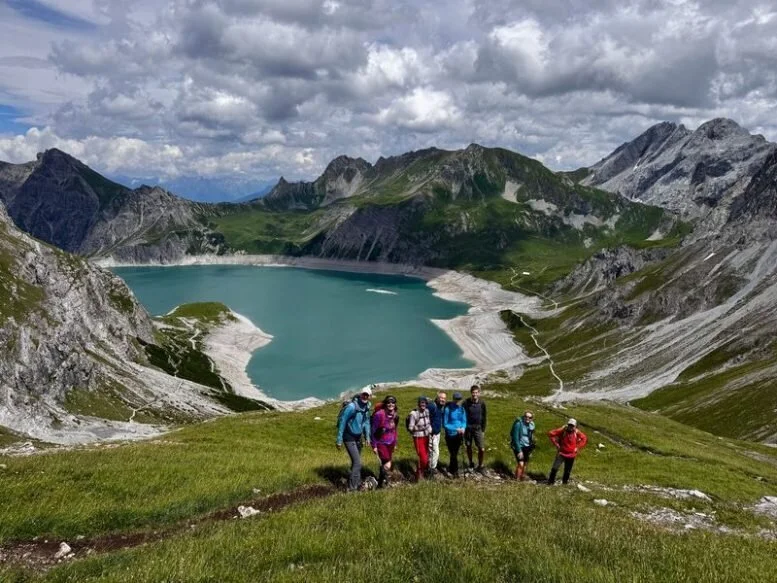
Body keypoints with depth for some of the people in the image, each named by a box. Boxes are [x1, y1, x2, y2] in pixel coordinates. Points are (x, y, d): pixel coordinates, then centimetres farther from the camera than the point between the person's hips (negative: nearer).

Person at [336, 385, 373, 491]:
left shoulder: (366, 407, -1)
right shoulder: (352, 406, -25)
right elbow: (342, 422, -20)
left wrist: (367, 437, 10)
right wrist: (339, 440, -18)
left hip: (358, 437, 7)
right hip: (349, 438, -7)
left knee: (356, 461, 19)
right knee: (357, 463, -11)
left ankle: (357, 483, 35)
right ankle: (352, 487, -2)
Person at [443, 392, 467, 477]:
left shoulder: (462, 409, 0)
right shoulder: (448, 409, -14)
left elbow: (464, 421, 8)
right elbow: (445, 424, -11)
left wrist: (463, 428, -14)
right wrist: (456, 429, -19)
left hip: (459, 435, 5)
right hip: (450, 435, -5)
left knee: (455, 454, 18)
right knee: (453, 454, -1)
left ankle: (451, 469, 36)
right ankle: (455, 471, 13)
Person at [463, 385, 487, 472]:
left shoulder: (482, 403, -3)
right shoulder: (466, 403, -8)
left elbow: (484, 417, 6)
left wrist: (483, 430, 5)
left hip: (478, 428, 1)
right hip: (468, 428, 0)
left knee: (482, 449, -5)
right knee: (468, 447, 11)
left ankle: (480, 465, 14)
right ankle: (471, 464, 31)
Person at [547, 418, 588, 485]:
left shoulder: (577, 432, -7)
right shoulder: (563, 430, -13)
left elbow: (584, 439, 10)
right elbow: (551, 433, -10)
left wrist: (578, 447, 2)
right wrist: (556, 444, -9)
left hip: (571, 455, 2)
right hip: (561, 453, -2)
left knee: (567, 471, 10)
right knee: (555, 468, -7)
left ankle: (564, 482, 26)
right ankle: (551, 481, 4)